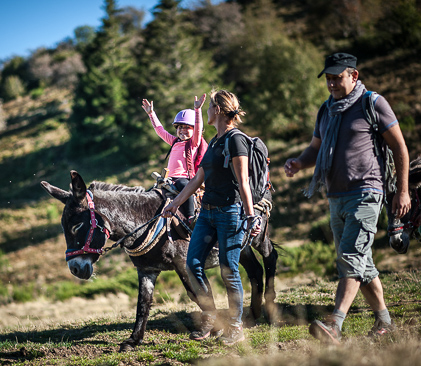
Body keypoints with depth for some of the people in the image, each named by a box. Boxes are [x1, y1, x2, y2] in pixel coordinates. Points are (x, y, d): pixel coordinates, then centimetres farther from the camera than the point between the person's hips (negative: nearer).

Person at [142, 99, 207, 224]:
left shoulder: (194, 142, 3)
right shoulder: (175, 141, 21)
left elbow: (198, 128, -13)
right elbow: (160, 130, 29)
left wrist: (197, 110, -26)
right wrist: (151, 113, 30)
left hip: (185, 178, -7)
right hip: (171, 179, 7)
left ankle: (190, 217, -35)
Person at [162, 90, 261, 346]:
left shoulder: (236, 140, -11)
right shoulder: (215, 141, 16)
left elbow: (243, 183, -15)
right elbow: (199, 178, 20)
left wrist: (251, 217, -16)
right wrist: (176, 203, 21)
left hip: (230, 211, -9)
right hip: (208, 211, 9)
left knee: (229, 271, -2)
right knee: (193, 265, 4)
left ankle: (236, 328, 9)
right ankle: (210, 318, 17)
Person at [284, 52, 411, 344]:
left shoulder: (373, 104, -4)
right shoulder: (327, 110, 15)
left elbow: (400, 147, -1)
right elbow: (316, 149, 23)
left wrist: (403, 191, -4)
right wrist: (299, 163, -1)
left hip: (365, 194, -8)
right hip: (336, 197, 8)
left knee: (351, 257, -18)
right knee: (362, 264, 11)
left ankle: (335, 326, -29)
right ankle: (384, 321, 22)